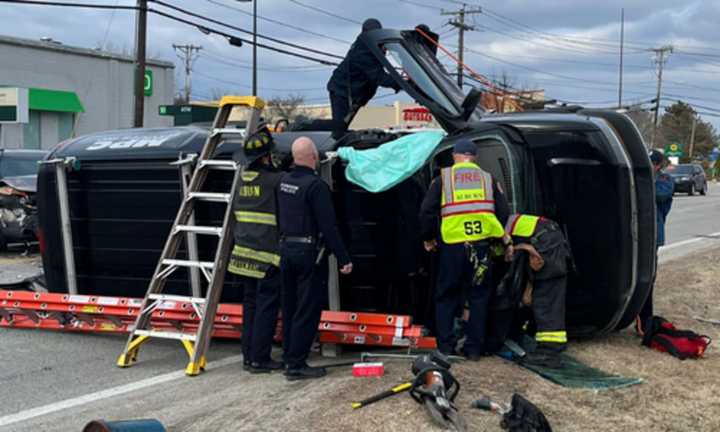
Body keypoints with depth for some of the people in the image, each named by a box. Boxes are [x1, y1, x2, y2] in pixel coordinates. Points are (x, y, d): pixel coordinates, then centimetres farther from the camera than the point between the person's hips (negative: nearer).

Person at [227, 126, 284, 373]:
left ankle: (249, 356, 20)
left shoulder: (243, 179, 8)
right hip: (267, 255, -7)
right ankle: (260, 360, 2)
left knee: (250, 304, 14)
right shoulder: (276, 181, -14)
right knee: (267, 306, 0)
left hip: (244, 252, 7)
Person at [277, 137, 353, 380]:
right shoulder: (315, 185, -17)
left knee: (290, 307, 15)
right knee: (307, 310, -3)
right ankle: (296, 365, -3)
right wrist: (343, 258, -15)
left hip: (286, 249, 8)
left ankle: (290, 357, 23)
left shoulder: (284, 182, 8)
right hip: (309, 252, -8)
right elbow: (328, 227, -19)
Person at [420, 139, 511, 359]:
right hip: (481, 245, 1)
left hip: (452, 244, -1)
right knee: (479, 296, 11)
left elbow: (427, 211, 2)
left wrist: (428, 238, 15)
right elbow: (504, 213, 11)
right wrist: (504, 238, 24)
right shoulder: (487, 179, 12)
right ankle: (474, 348, 12)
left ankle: (445, 345, 10)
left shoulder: (443, 178, 7)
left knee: (446, 296, 12)